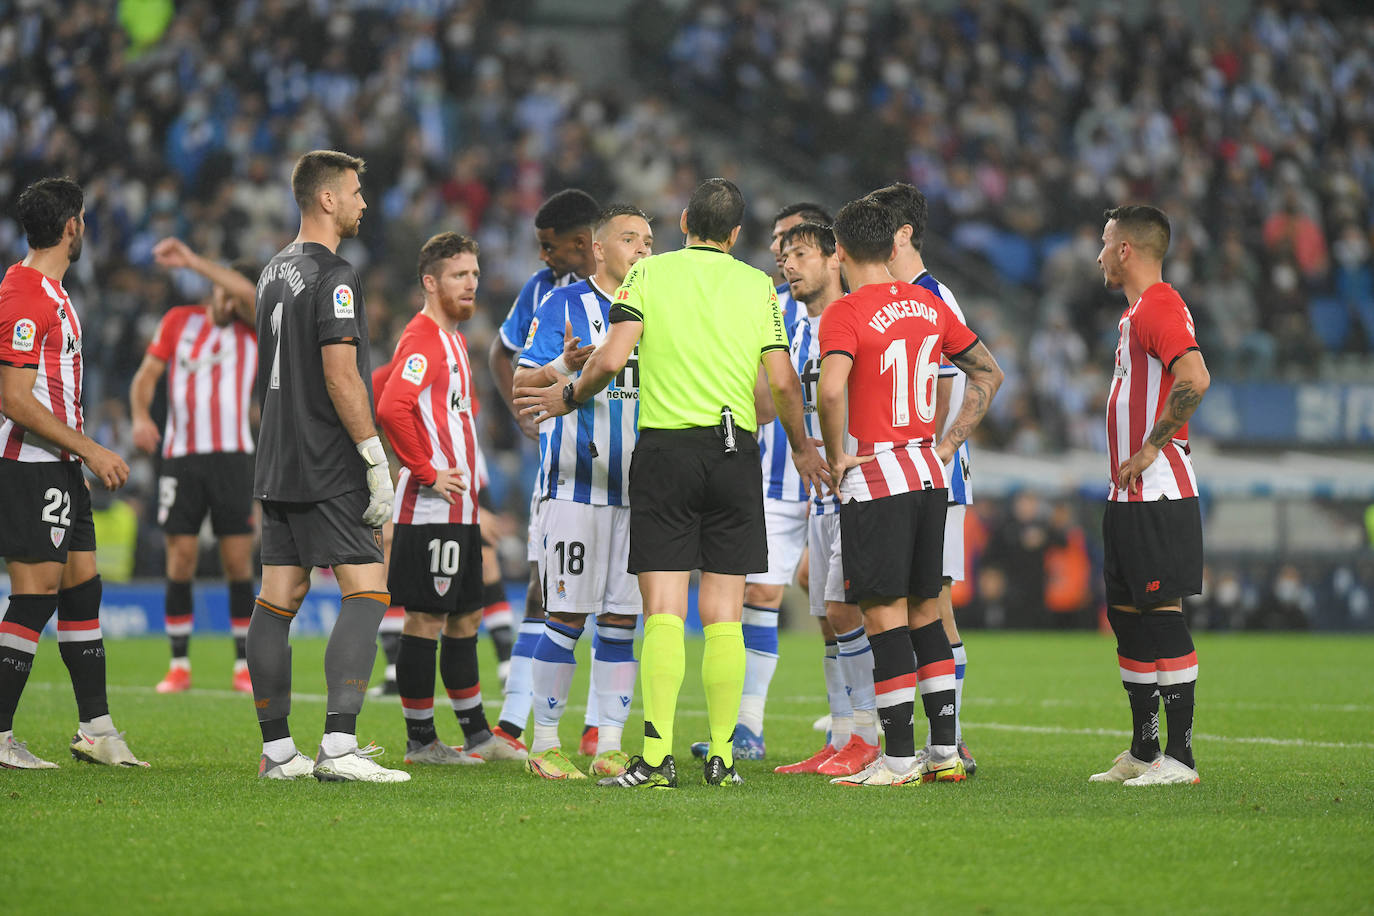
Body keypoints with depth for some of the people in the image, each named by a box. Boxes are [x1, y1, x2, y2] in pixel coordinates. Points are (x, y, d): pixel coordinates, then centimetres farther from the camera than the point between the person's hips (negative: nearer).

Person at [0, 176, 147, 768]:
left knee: (82, 590, 11)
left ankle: (96, 729, 16)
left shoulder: (49, 291, 16)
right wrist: (89, 450, -19)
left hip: (58, 469, 10)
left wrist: (81, 460, 23)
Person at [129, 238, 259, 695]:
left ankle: (245, 666, 3)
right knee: (180, 561, -3)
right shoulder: (178, 321, 10)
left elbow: (247, 291, -16)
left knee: (238, 562, -3)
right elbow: (147, 374, 8)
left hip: (232, 456, -1)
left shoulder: (252, 329, 4)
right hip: (180, 456, 1)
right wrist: (140, 415, -11)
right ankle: (179, 665, 3)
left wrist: (191, 260, -18)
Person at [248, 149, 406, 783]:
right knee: (367, 590, -10)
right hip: (327, 469, -9)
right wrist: (376, 460, -16)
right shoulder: (331, 276, -12)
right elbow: (341, 375, -19)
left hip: (277, 464, 9)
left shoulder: (274, 271, 16)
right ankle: (339, 747, -19)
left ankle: (277, 749, 8)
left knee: (277, 599, 7)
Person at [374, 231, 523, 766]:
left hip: (460, 509, 10)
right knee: (425, 620, -5)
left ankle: (477, 735, 19)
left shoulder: (452, 340, 18)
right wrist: (427, 474, -21)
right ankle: (420, 740, 0)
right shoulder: (422, 338, -14)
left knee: (464, 619, 13)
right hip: (430, 511, -10)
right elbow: (391, 407, -27)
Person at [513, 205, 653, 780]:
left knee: (622, 619, 4)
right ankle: (544, 743, 2)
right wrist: (563, 369, -24)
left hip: (639, 486, 5)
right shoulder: (564, 306, 0)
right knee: (567, 615, -6)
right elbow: (522, 384, -6)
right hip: (577, 483, -5)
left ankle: (609, 747, 9)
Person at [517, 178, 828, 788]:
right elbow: (783, 381, 2)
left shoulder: (649, 272, 2)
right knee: (723, 616, 5)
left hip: (665, 448, -1)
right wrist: (803, 448, 18)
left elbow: (612, 358, -7)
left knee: (664, 612, -4)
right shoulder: (759, 286, 6)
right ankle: (721, 756, 3)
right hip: (736, 451, 1)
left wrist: (568, 397, 11)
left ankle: (657, 756, -13)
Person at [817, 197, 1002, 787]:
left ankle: (899, 759, -4)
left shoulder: (846, 314, -11)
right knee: (924, 611, 13)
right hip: (928, 473, 7)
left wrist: (837, 456, -14)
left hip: (875, 477, -7)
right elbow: (989, 373, 18)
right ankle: (945, 751, 13)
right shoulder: (929, 306, 10)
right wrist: (950, 443, 16)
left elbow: (830, 391, -28)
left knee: (885, 616, -4)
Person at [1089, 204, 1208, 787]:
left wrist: (1150, 449, -22)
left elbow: (1195, 380, -29)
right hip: (1130, 496, 11)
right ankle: (1142, 752, 20)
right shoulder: (1137, 311, 19)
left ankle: (1179, 757, -8)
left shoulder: (1159, 307, -14)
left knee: (1163, 613, -10)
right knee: (1125, 613, 14)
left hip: (1157, 493, -11)